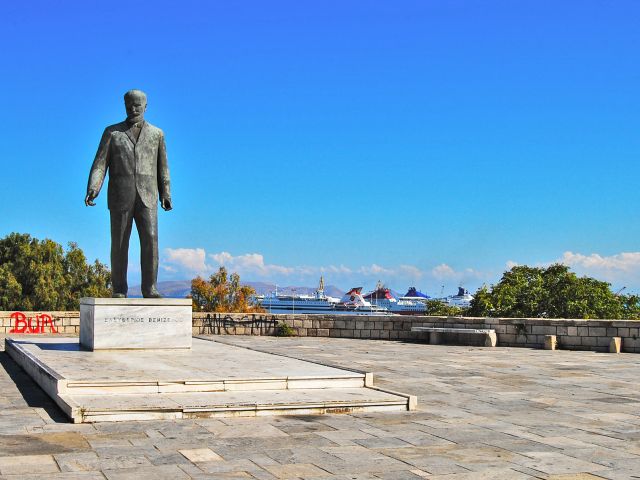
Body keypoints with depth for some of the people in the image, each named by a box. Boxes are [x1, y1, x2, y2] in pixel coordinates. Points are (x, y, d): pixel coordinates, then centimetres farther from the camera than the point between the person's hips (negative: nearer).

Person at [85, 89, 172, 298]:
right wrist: (93, 189, -17)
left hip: (146, 197, 1)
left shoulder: (156, 133, 13)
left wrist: (166, 195, 2)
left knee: (150, 240, -12)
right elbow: (100, 164, 0)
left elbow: (162, 168, 14)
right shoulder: (112, 132, 8)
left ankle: (149, 289, -7)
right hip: (120, 197, -1)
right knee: (119, 244, -2)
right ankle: (119, 290, 7)